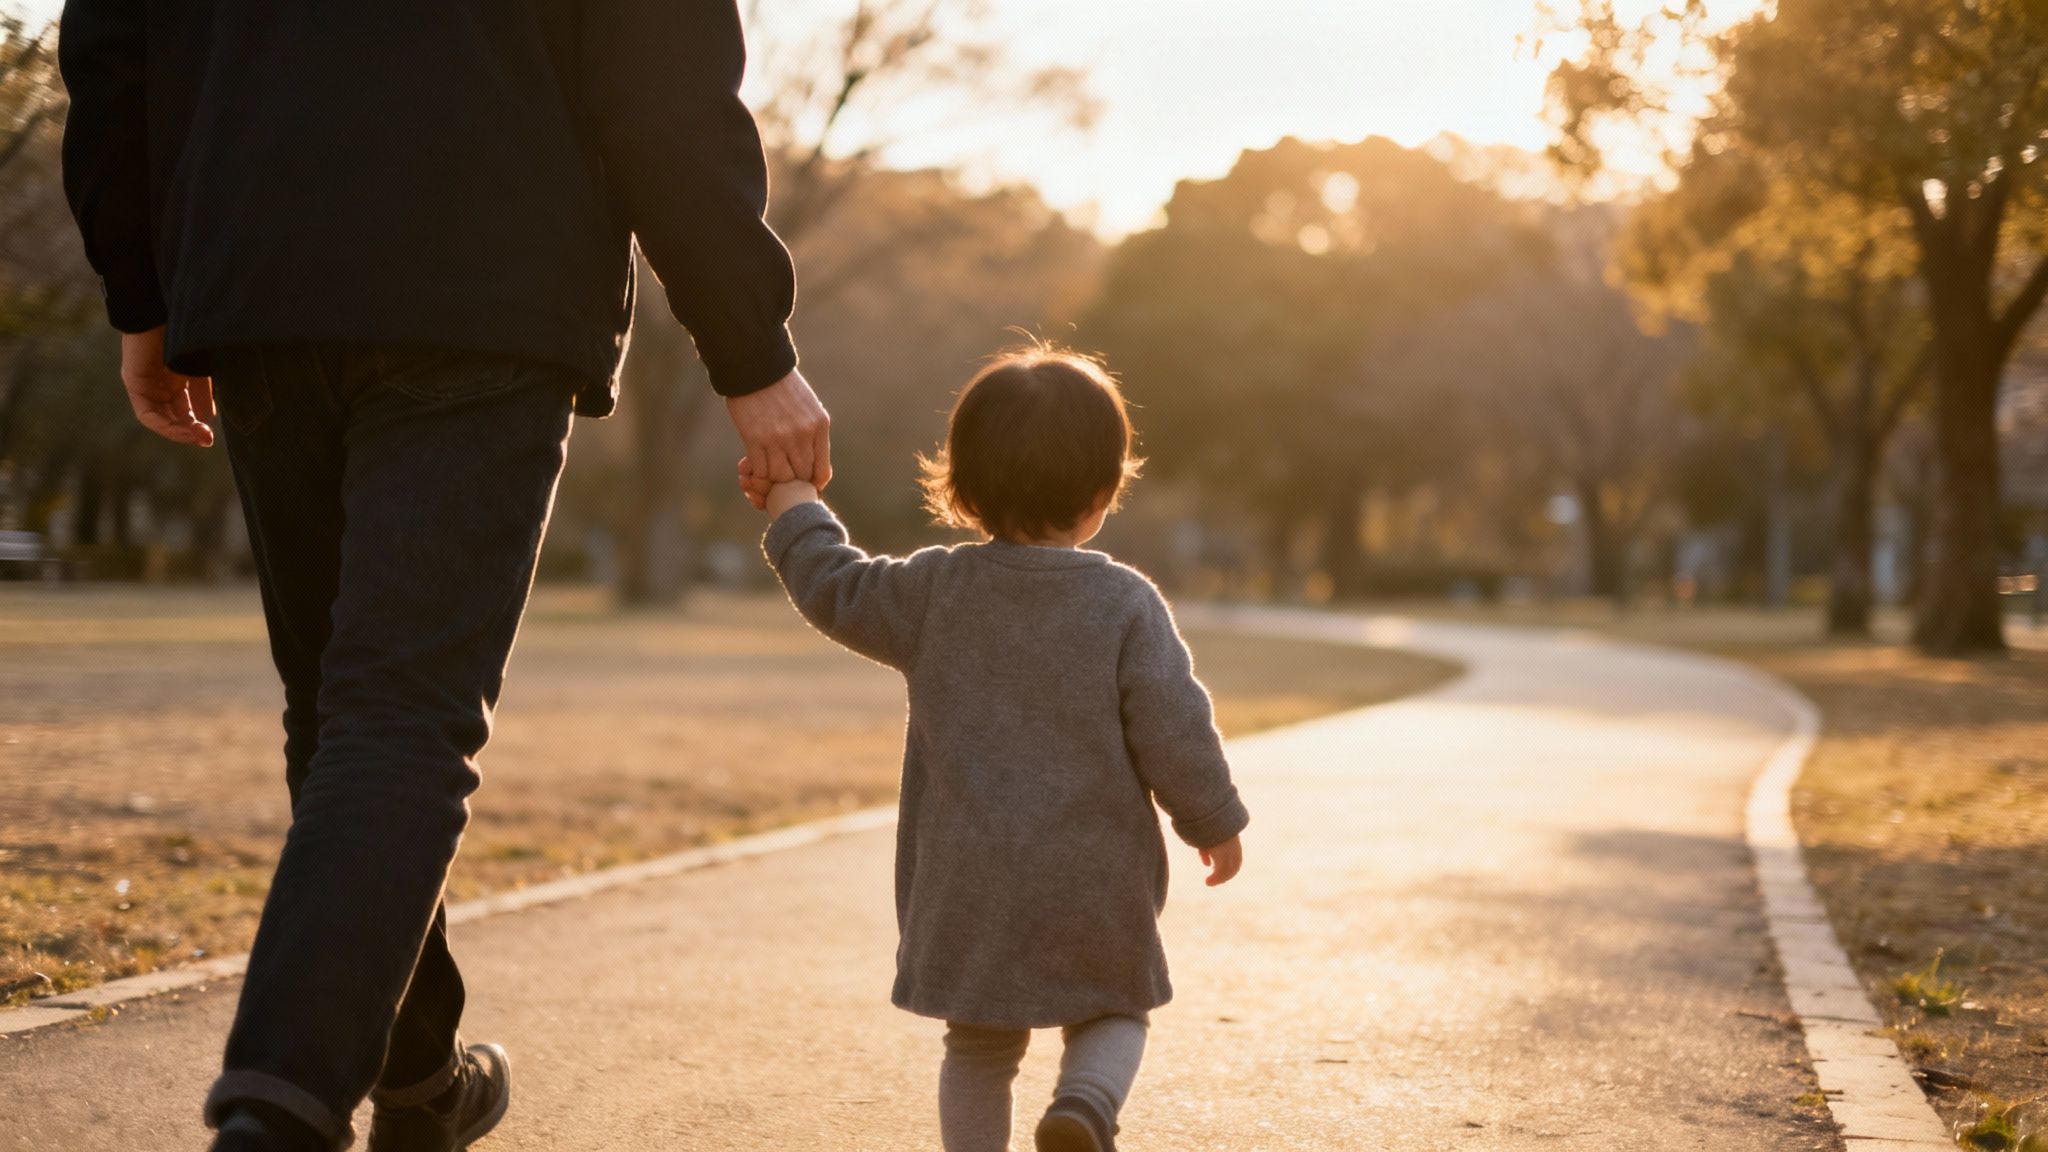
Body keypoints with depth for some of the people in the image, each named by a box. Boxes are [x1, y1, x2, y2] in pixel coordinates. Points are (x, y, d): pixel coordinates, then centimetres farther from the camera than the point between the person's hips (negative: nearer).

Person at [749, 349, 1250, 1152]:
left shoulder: (934, 591, -3)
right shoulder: (1127, 604, -10)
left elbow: (838, 593, 11)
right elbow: (1174, 731, -9)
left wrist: (793, 510, 26)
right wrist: (1214, 821, 6)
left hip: (967, 885, 2)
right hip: (1096, 884, -2)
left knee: (980, 1047, 17)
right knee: (1113, 1016, 18)